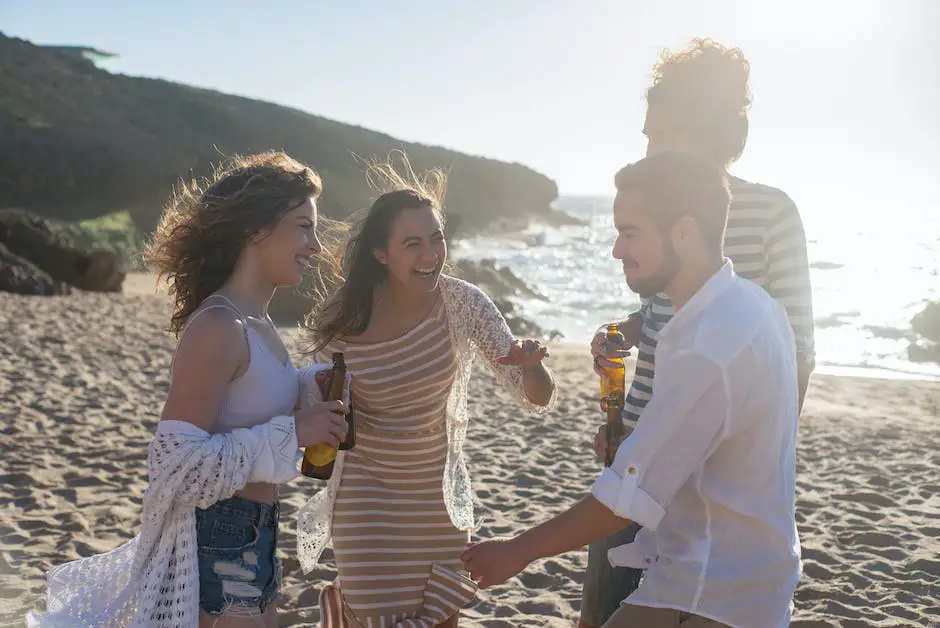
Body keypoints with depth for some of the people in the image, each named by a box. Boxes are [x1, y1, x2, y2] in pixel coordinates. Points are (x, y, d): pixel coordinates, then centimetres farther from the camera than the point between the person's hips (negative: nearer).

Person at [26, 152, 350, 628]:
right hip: (216, 547, -9)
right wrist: (291, 433, -21)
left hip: (250, 543, 9)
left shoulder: (256, 325, 8)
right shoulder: (217, 328, -21)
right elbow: (179, 463, -25)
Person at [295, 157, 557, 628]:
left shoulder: (462, 302, -15)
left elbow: (538, 398, -14)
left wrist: (530, 364, -35)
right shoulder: (344, 320, -19)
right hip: (369, 493, -2)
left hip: (441, 492, 3)